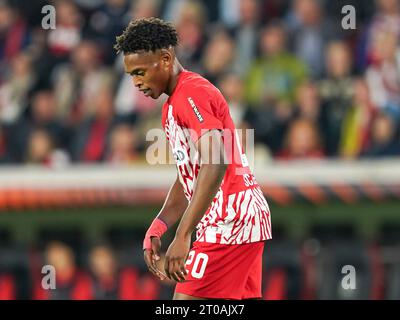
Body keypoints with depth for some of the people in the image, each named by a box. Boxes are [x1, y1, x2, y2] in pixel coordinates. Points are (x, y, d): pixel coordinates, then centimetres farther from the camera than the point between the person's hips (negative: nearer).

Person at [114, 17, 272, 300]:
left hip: (229, 223, -10)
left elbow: (215, 165, -26)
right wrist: (157, 229, 13)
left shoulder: (192, 92, -13)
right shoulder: (172, 107, 21)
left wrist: (183, 236, -31)